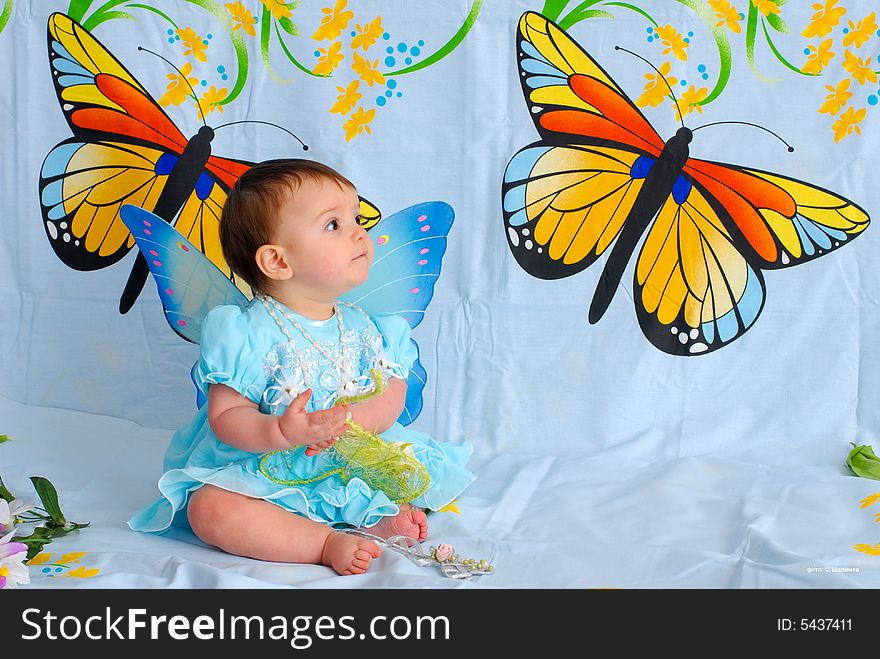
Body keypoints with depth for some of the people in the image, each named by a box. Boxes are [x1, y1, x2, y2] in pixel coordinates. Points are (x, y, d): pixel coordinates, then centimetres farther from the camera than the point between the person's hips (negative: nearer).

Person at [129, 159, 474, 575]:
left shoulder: (366, 327, 1)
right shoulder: (246, 333, -13)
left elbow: (393, 393, -4)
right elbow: (225, 417, -16)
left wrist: (354, 420, -26)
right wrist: (282, 432, -35)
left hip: (356, 469, 4)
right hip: (265, 474, -4)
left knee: (434, 466, -4)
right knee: (209, 509, -31)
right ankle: (326, 543, -29)